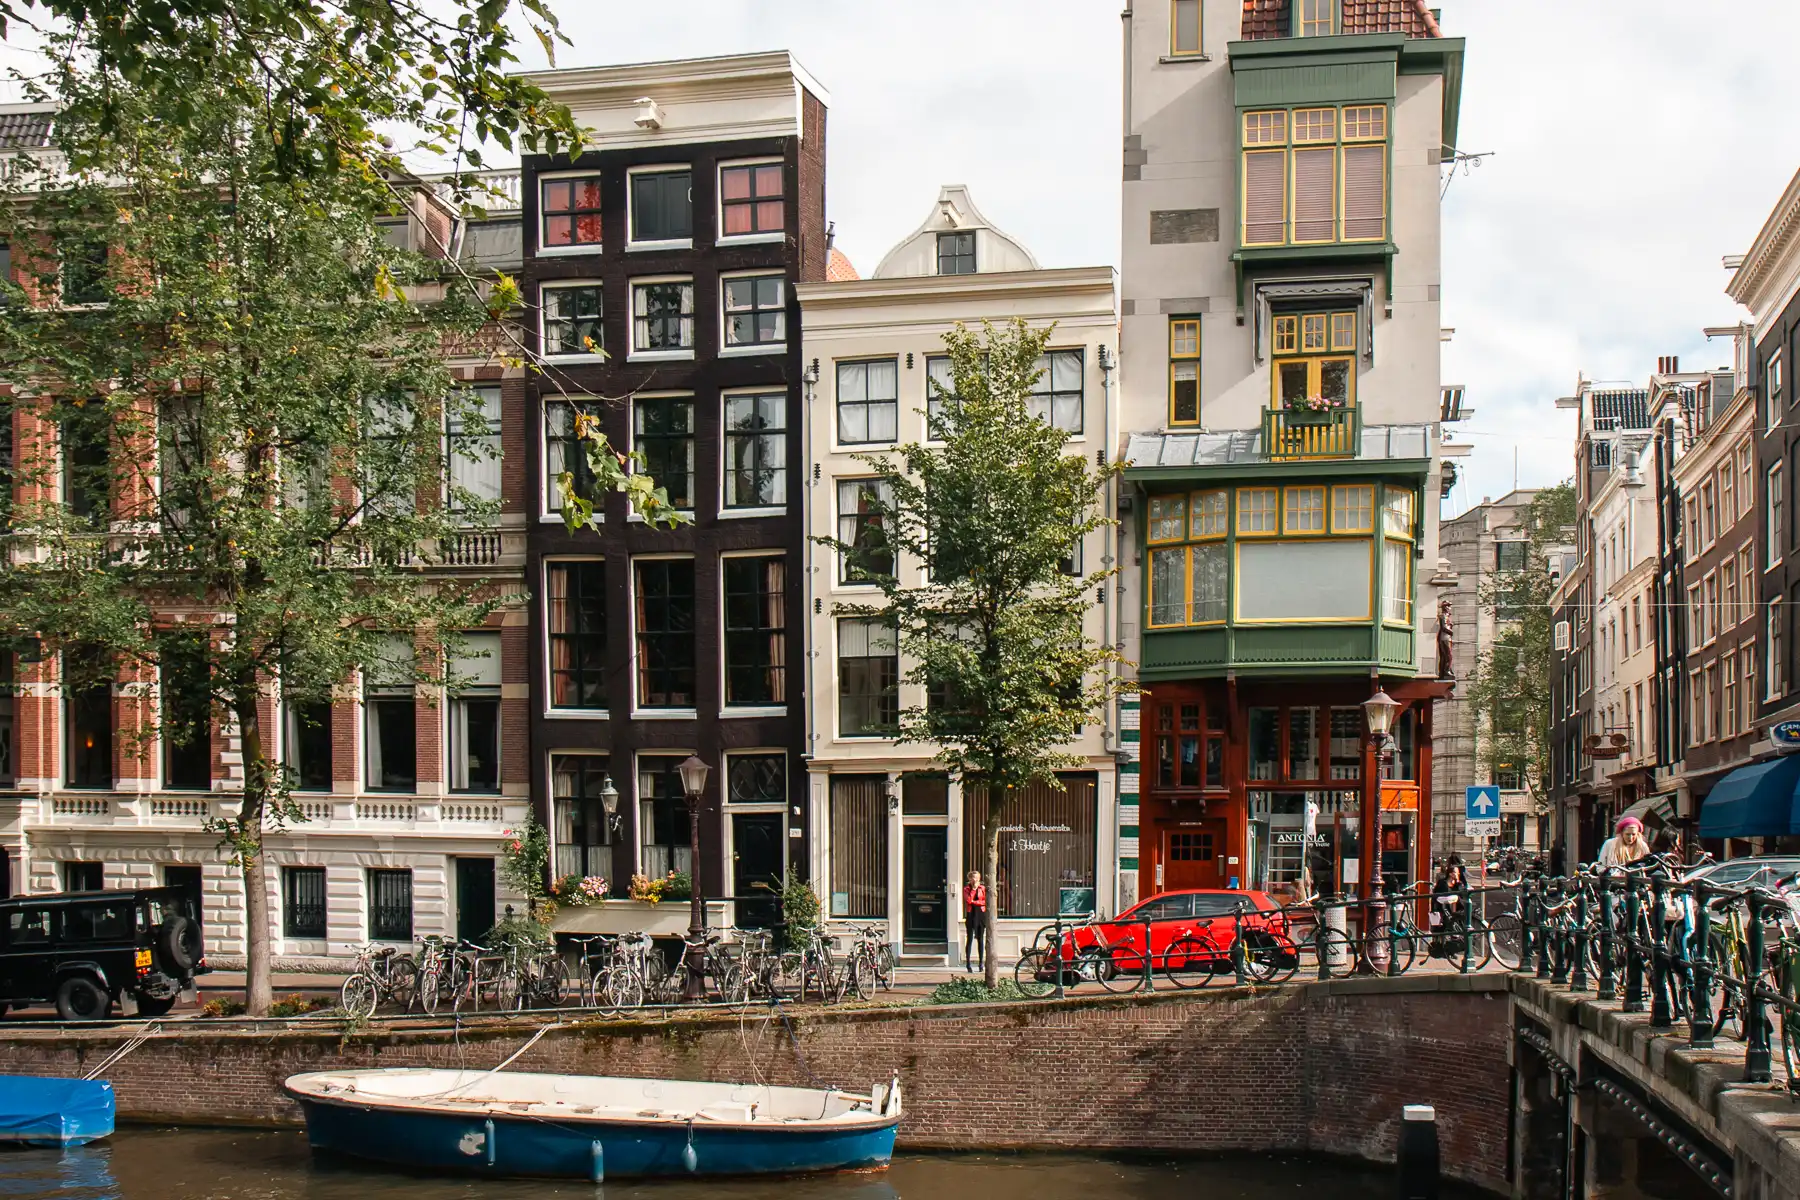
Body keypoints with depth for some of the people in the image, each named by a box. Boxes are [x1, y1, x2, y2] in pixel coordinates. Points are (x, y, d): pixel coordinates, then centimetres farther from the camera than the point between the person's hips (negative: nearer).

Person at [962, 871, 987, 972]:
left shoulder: (982, 888, 8)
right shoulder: (966, 889, 4)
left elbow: (985, 901, -1)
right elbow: (968, 900, -13)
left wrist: (975, 902, -9)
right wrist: (974, 888, -10)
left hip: (981, 915, 1)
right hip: (971, 915, -1)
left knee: (980, 939, 3)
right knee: (970, 939, -3)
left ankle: (981, 962, 7)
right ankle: (968, 963, -2)